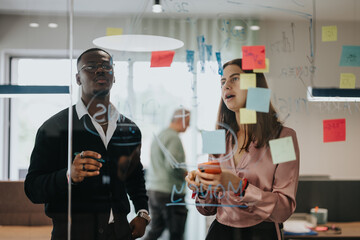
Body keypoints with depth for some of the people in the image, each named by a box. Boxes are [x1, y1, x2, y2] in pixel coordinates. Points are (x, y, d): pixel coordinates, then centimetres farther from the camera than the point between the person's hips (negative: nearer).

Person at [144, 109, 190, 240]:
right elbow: (172, 165, -25)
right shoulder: (173, 138, -15)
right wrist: (185, 174, -8)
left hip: (153, 190, 9)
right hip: (170, 192, -9)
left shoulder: (159, 135, 16)